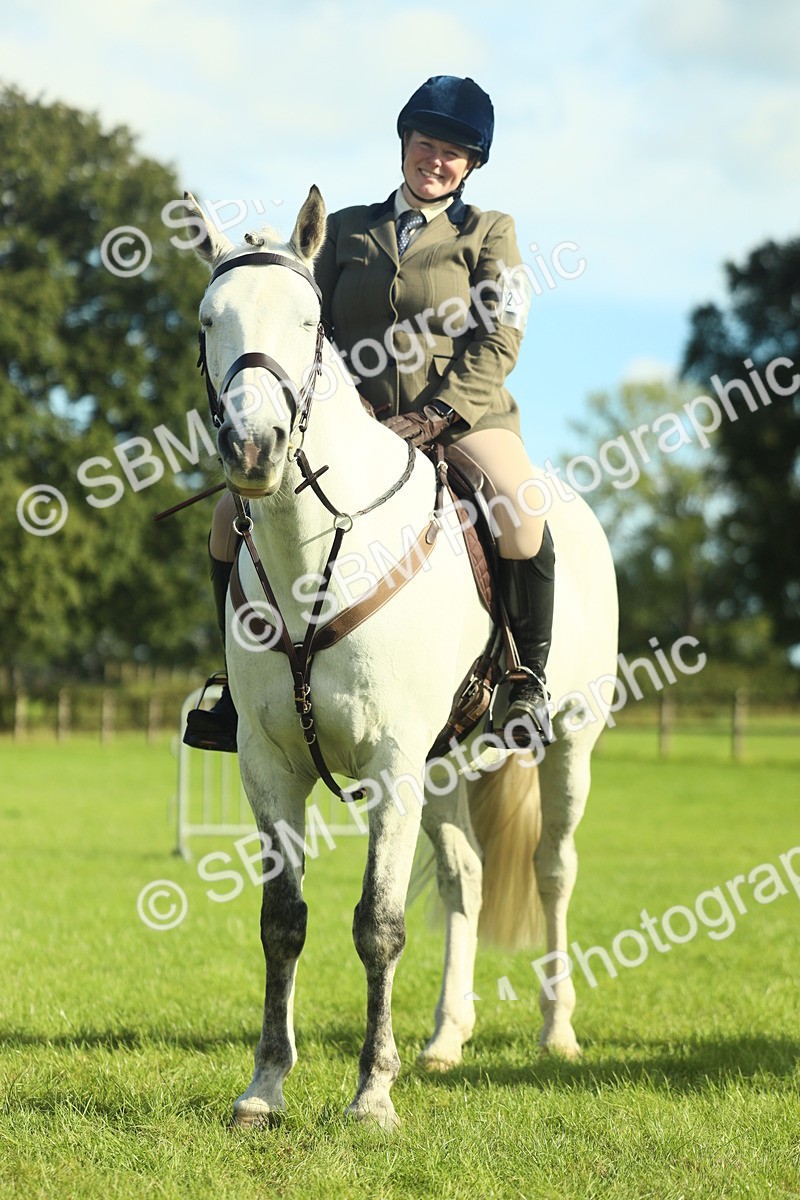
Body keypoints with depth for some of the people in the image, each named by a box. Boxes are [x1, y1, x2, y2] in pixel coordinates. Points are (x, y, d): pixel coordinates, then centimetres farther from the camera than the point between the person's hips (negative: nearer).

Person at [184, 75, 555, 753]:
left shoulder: (488, 234, 8)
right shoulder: (348, 230, 16)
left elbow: (498, 343, -2)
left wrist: (435, 416, -15)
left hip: (464, 417, -3)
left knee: (520, 518, -34)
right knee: (234, 517, -10)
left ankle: (529, 682, -15)